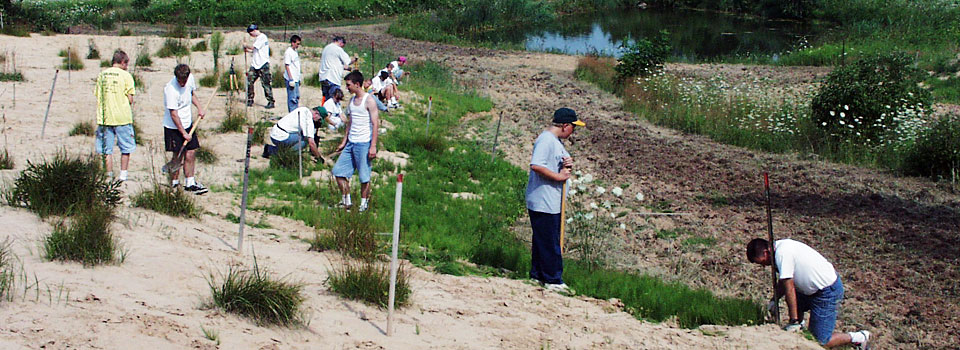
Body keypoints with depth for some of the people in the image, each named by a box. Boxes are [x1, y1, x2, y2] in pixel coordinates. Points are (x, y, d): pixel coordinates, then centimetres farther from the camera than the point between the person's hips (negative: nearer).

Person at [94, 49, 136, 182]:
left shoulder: (101, 75, 7)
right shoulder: (125, 75, -5)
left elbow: (98, 96, 8)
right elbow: (130, 99, -7)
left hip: (104, 117, 3)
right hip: (122, 117, -3)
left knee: (107, 151, 8)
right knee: (125, 149, 10)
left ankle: (109, 176, 8)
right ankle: (123, 175, 8)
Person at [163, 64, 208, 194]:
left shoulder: (190, 78, -3)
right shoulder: (170, 89, -25)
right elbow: (174, 114, -21)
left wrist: (199, 107, 7)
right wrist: (184, 133, -18)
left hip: (188, 124, 6)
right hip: (174, 127, -6)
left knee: (191, 154, 5)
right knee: (177, 156, -2)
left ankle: (190, 183, 14)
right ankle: (174, 185, 10)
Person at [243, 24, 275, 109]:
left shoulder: (262, 37, -10)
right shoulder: (256, 38, 18)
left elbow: (253, 47, -13)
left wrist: (246, 46, 4)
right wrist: (247, 50, 14)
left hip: (263, 64, -9)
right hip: (254, 64, 9)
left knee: (265, 83, -7)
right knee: (249, 82, 4)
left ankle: (271, 102, -3)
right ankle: (250, 101, 12)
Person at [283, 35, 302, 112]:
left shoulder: (295, 51, 15)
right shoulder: (288, 52, -12)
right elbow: (287, 66, -15)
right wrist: (291, 79, -19)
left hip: (296, 79, 9)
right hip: (291, 79, -9)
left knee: (297, 97, 13)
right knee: (292, 98, -8)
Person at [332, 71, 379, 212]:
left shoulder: (369, 100, -11)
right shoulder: (352, 101, 13)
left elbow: (375, 124, -13)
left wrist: (373, 146, -18)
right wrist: (344, 142, 20)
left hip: (364, 143, -8)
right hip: (351, 142, 8)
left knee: (364, 176, -2)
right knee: (338, 171, 5)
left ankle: (364, 203, 10)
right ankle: (346, 201, 14)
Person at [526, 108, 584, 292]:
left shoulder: (557, 141, 16)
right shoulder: (546, 140, -17)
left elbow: (558, 163, 25)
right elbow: (536, 166, -28)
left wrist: (568, 164, 2)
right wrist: (559, 176, -21)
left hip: (553, 201, 11)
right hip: (542, 202, -11)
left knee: (545, 241, 16)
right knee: (548, 242, -5)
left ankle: (537, 275, 24)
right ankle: (553, 279, 0)